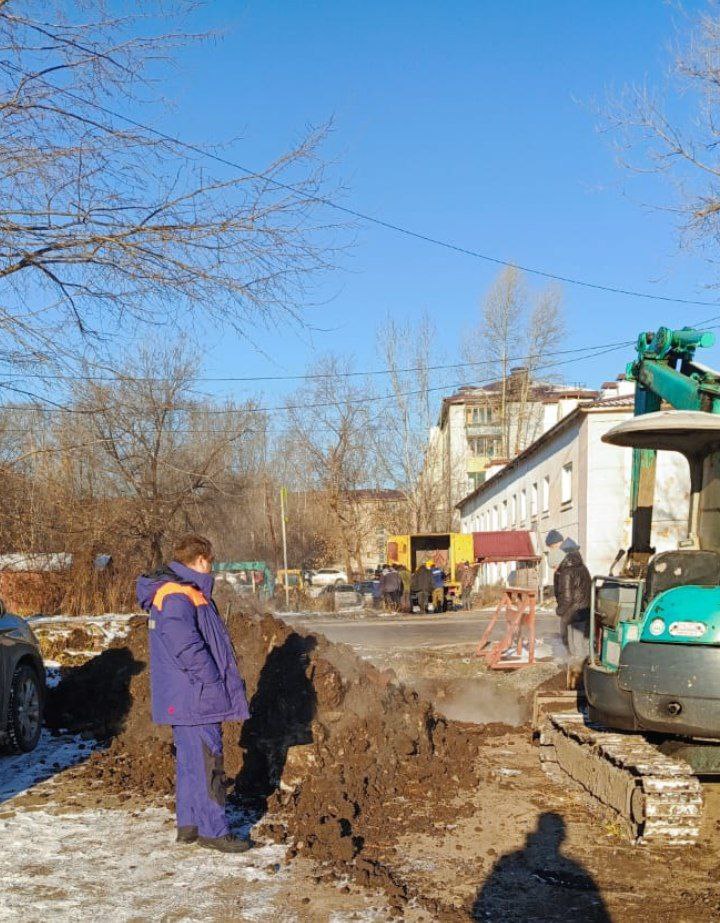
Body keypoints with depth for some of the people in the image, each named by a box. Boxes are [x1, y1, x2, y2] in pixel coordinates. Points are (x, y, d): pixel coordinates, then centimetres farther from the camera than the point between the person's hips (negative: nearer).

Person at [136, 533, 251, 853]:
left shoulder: (184, 593, 17)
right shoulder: (176, 598, -18)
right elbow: (188, 649, -24)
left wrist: (222, 685, 20)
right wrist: (215, 685, -18)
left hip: (187, 700, 11)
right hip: (195, 699, -11)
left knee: (191, 760, 16)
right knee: (207, 761, -5)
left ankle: (189, 824, 24)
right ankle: (213, 830, 1)